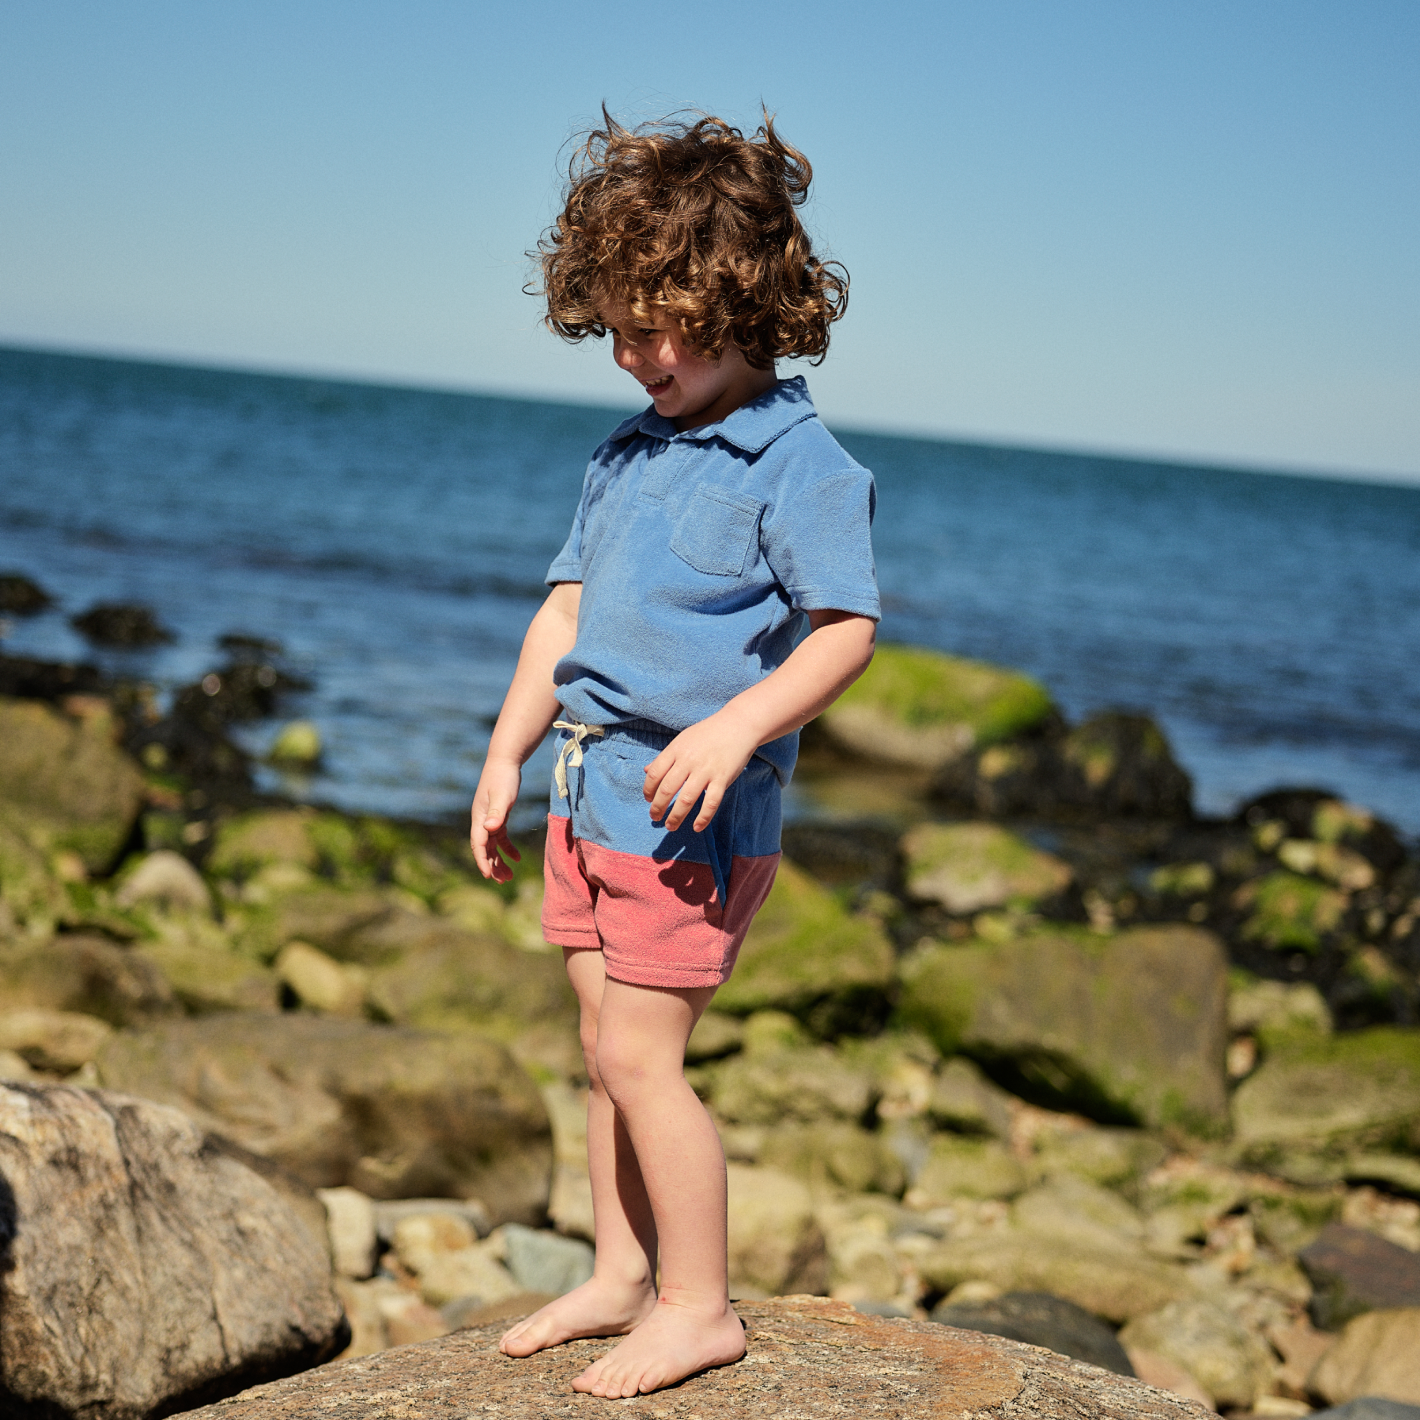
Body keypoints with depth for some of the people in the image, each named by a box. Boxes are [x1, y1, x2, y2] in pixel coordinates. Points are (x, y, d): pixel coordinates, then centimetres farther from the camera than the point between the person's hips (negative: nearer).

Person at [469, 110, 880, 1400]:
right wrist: (507, 756, 15)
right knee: (607, 1050, 14)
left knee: (640, 1055, -7)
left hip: (692, 810, -8)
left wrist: (738, 725, -30)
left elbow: (848, 629, -17)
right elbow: (568, 610, 17)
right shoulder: (627, 454, 13)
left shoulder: (799, 464, -12)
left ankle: (699, 1305, 7)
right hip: (591, 793, 8)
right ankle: (621, 1278, 27)